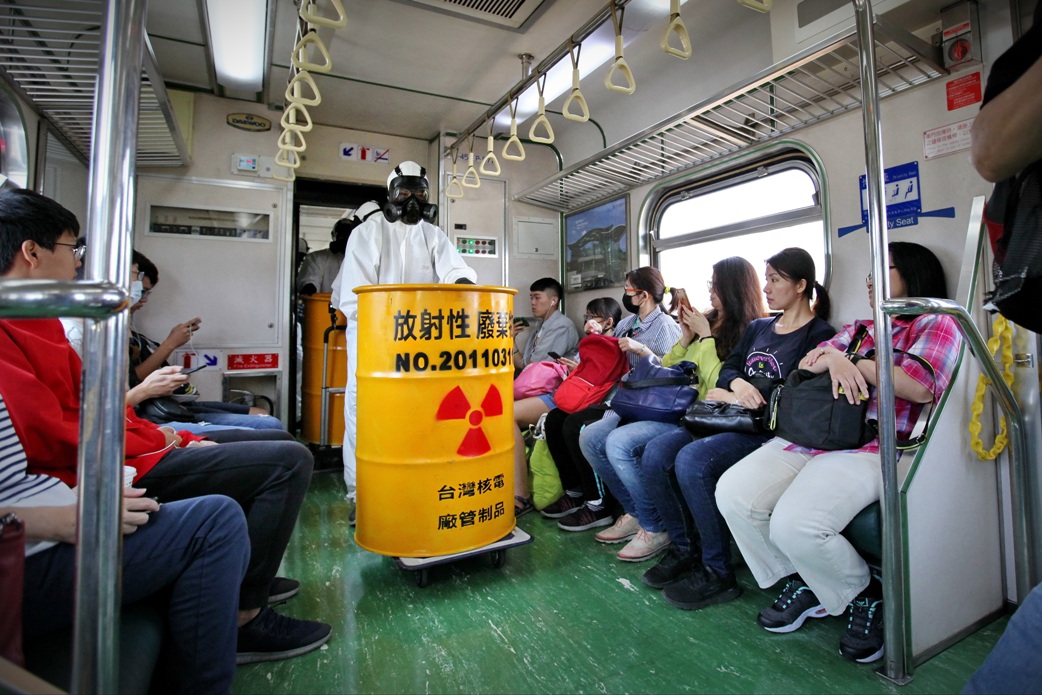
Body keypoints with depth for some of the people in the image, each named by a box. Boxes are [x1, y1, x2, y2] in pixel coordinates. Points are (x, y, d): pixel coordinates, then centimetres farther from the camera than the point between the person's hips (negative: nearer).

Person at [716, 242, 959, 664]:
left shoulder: (935, 326, 9)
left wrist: (853, 361, -1)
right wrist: (834, 357, -6)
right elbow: (805, 364, 16)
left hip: (869, 449, -6)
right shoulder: (858, 329, 27)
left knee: (794, 523, -30)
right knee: (732, 493, -16)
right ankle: (803, 583, 7)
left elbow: (922, 388, -10)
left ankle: (866, 597, 4)